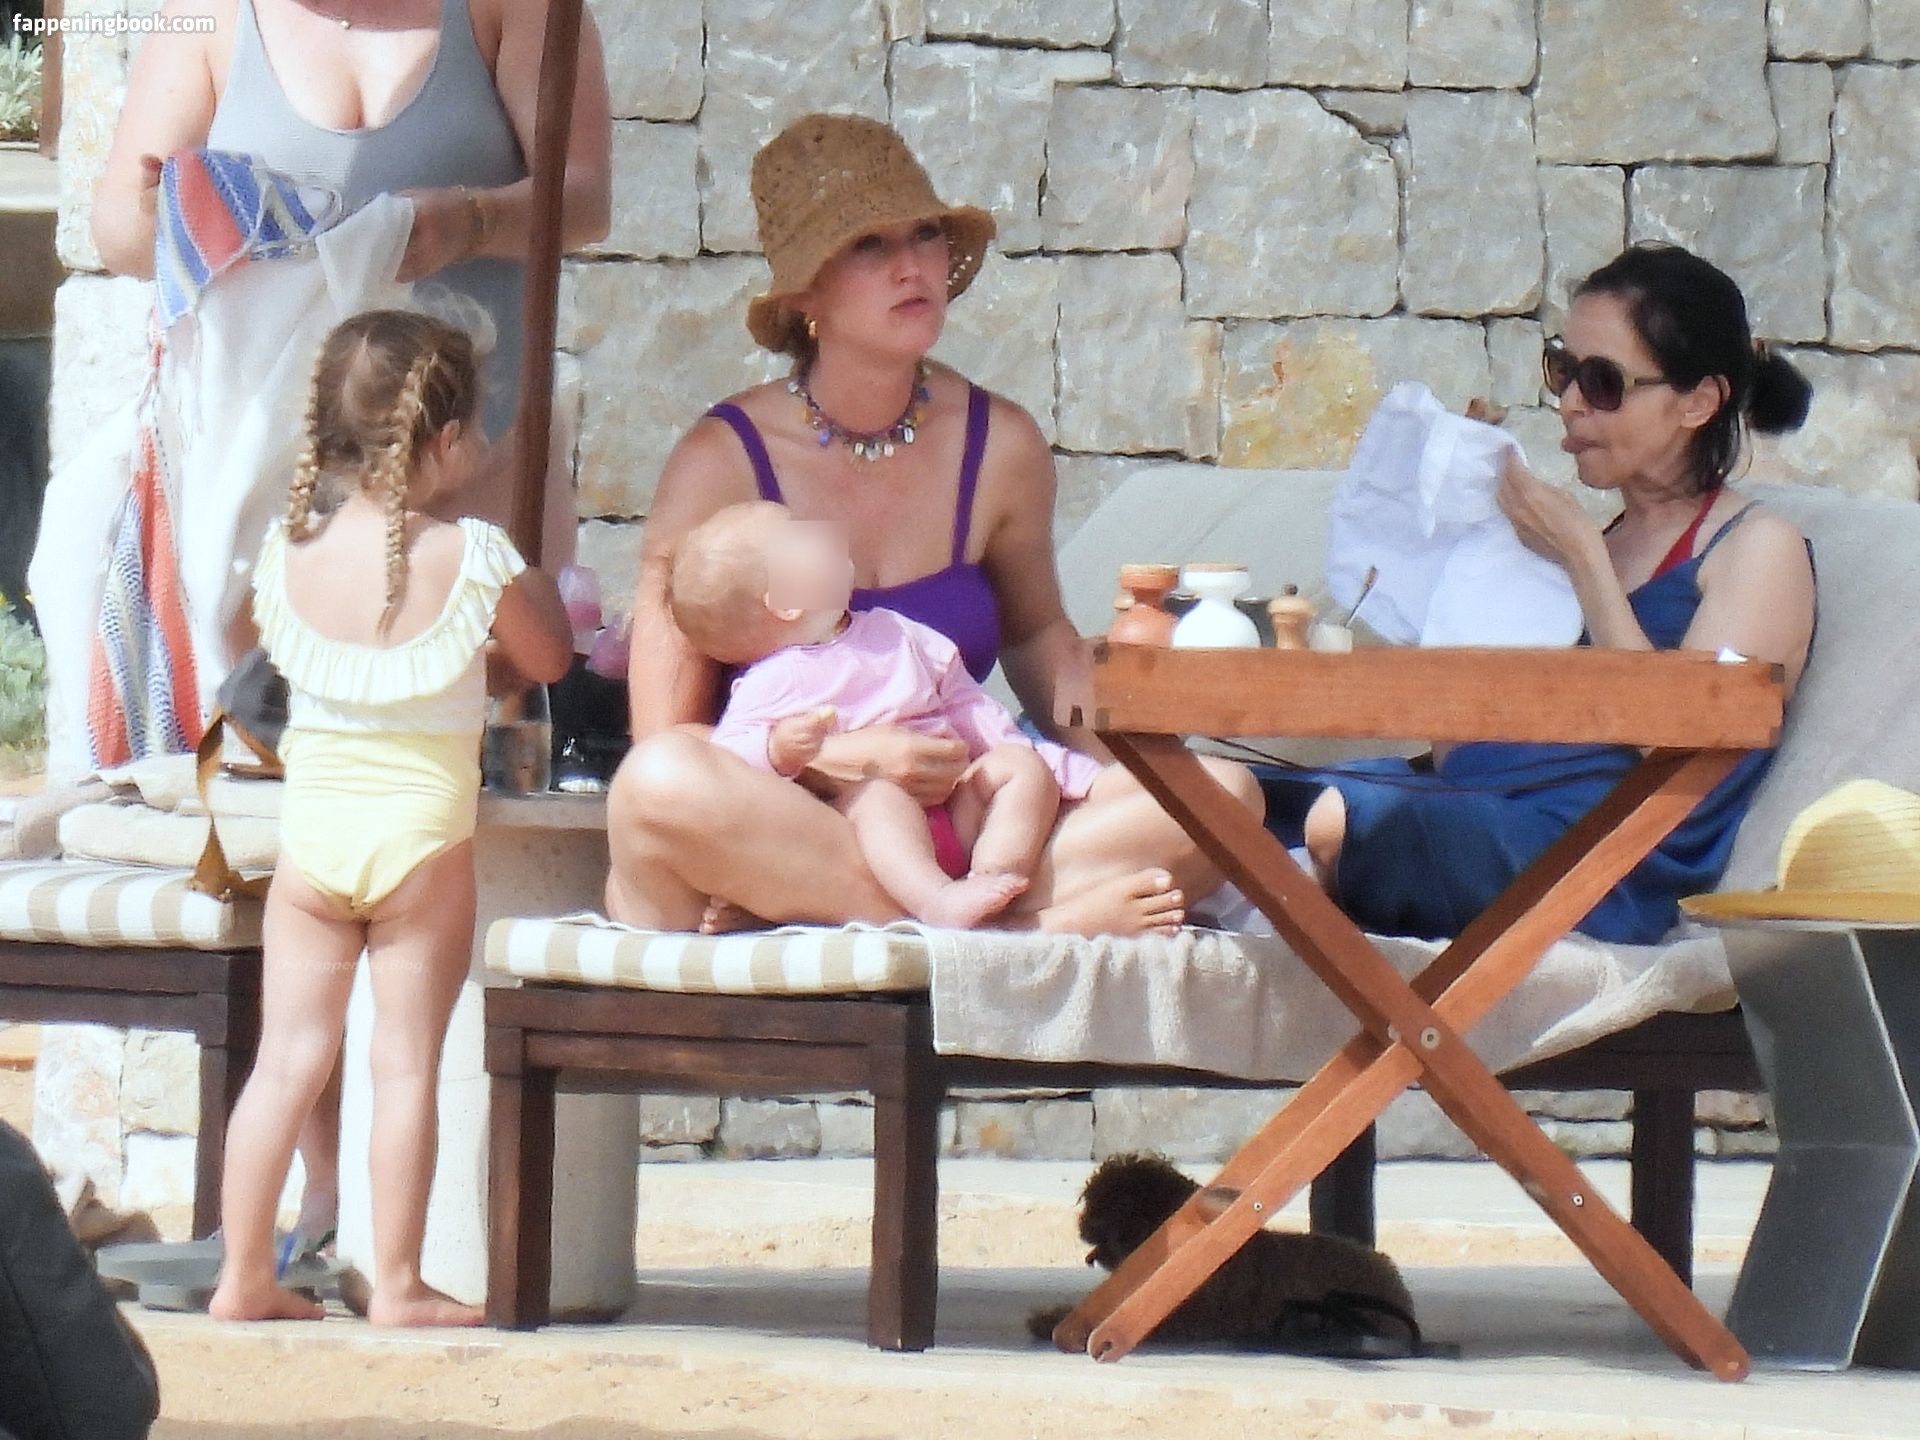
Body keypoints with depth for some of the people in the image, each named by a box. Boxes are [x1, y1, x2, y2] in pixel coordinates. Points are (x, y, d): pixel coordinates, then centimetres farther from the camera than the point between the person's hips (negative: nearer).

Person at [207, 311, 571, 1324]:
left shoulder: (286, 550, -2)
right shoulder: (471, 559, -12)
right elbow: (548, 659, 2)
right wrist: (532, 585, 19)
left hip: (309, 825, 3)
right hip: (422, 831, -3)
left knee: (288, 1055, 7)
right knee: (406, 1061, 2)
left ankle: (244, 1276, 8)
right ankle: (397, 1284, 4)